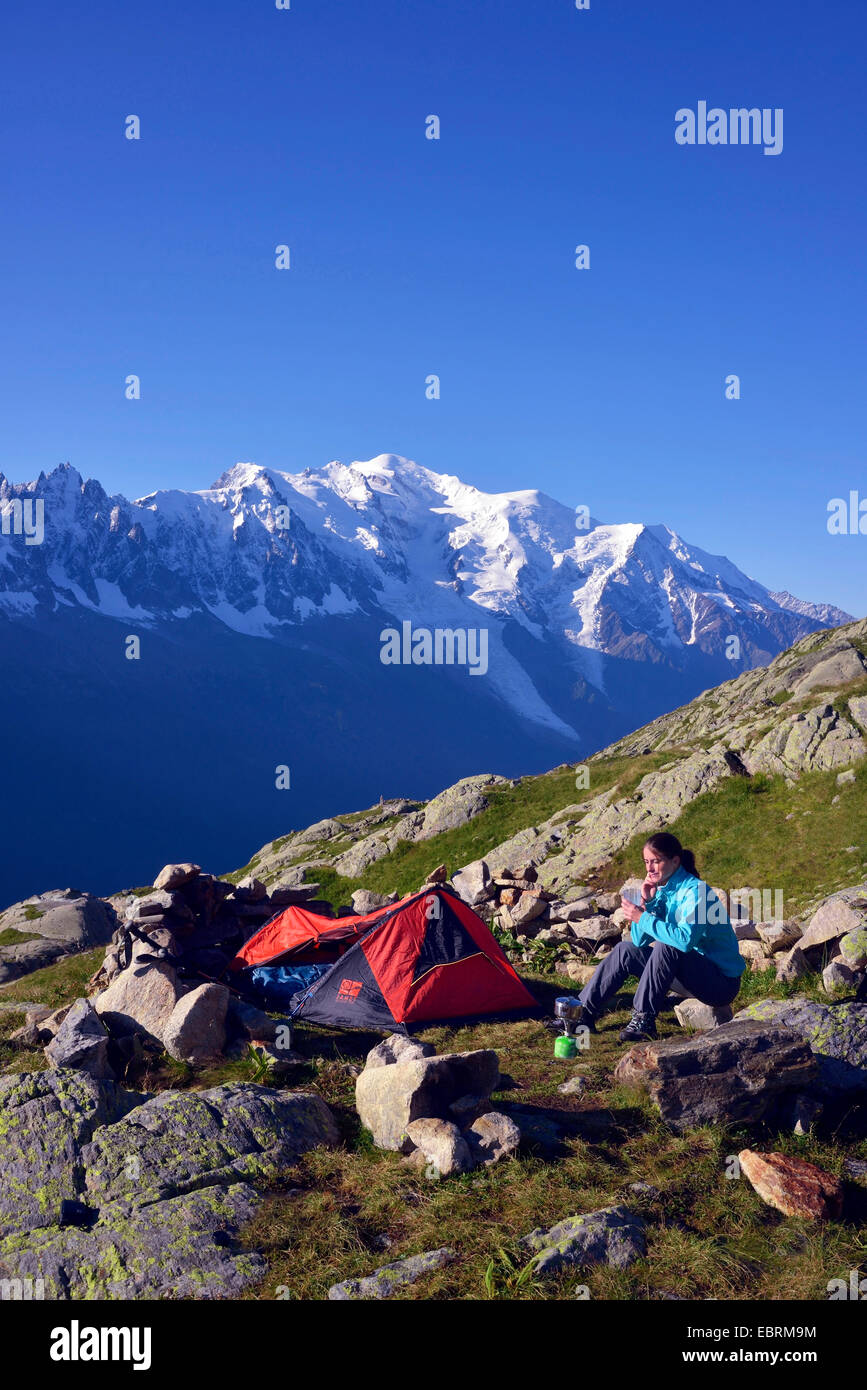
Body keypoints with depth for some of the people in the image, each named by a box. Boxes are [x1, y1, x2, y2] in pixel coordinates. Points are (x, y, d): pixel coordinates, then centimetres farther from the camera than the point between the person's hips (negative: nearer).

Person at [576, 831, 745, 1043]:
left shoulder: (695, 891, -20)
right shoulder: (661, 889, 4)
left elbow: (685, 939, -35)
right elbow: (639, 941, 4)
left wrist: (643, 918, -28)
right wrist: (646, 902, -10)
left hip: (722, 981, -9)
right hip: (689, 973, 9)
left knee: (666, 947, -31)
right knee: (625, 950, 5)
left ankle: (644, 1021, -24)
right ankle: (584, 1012, 6)